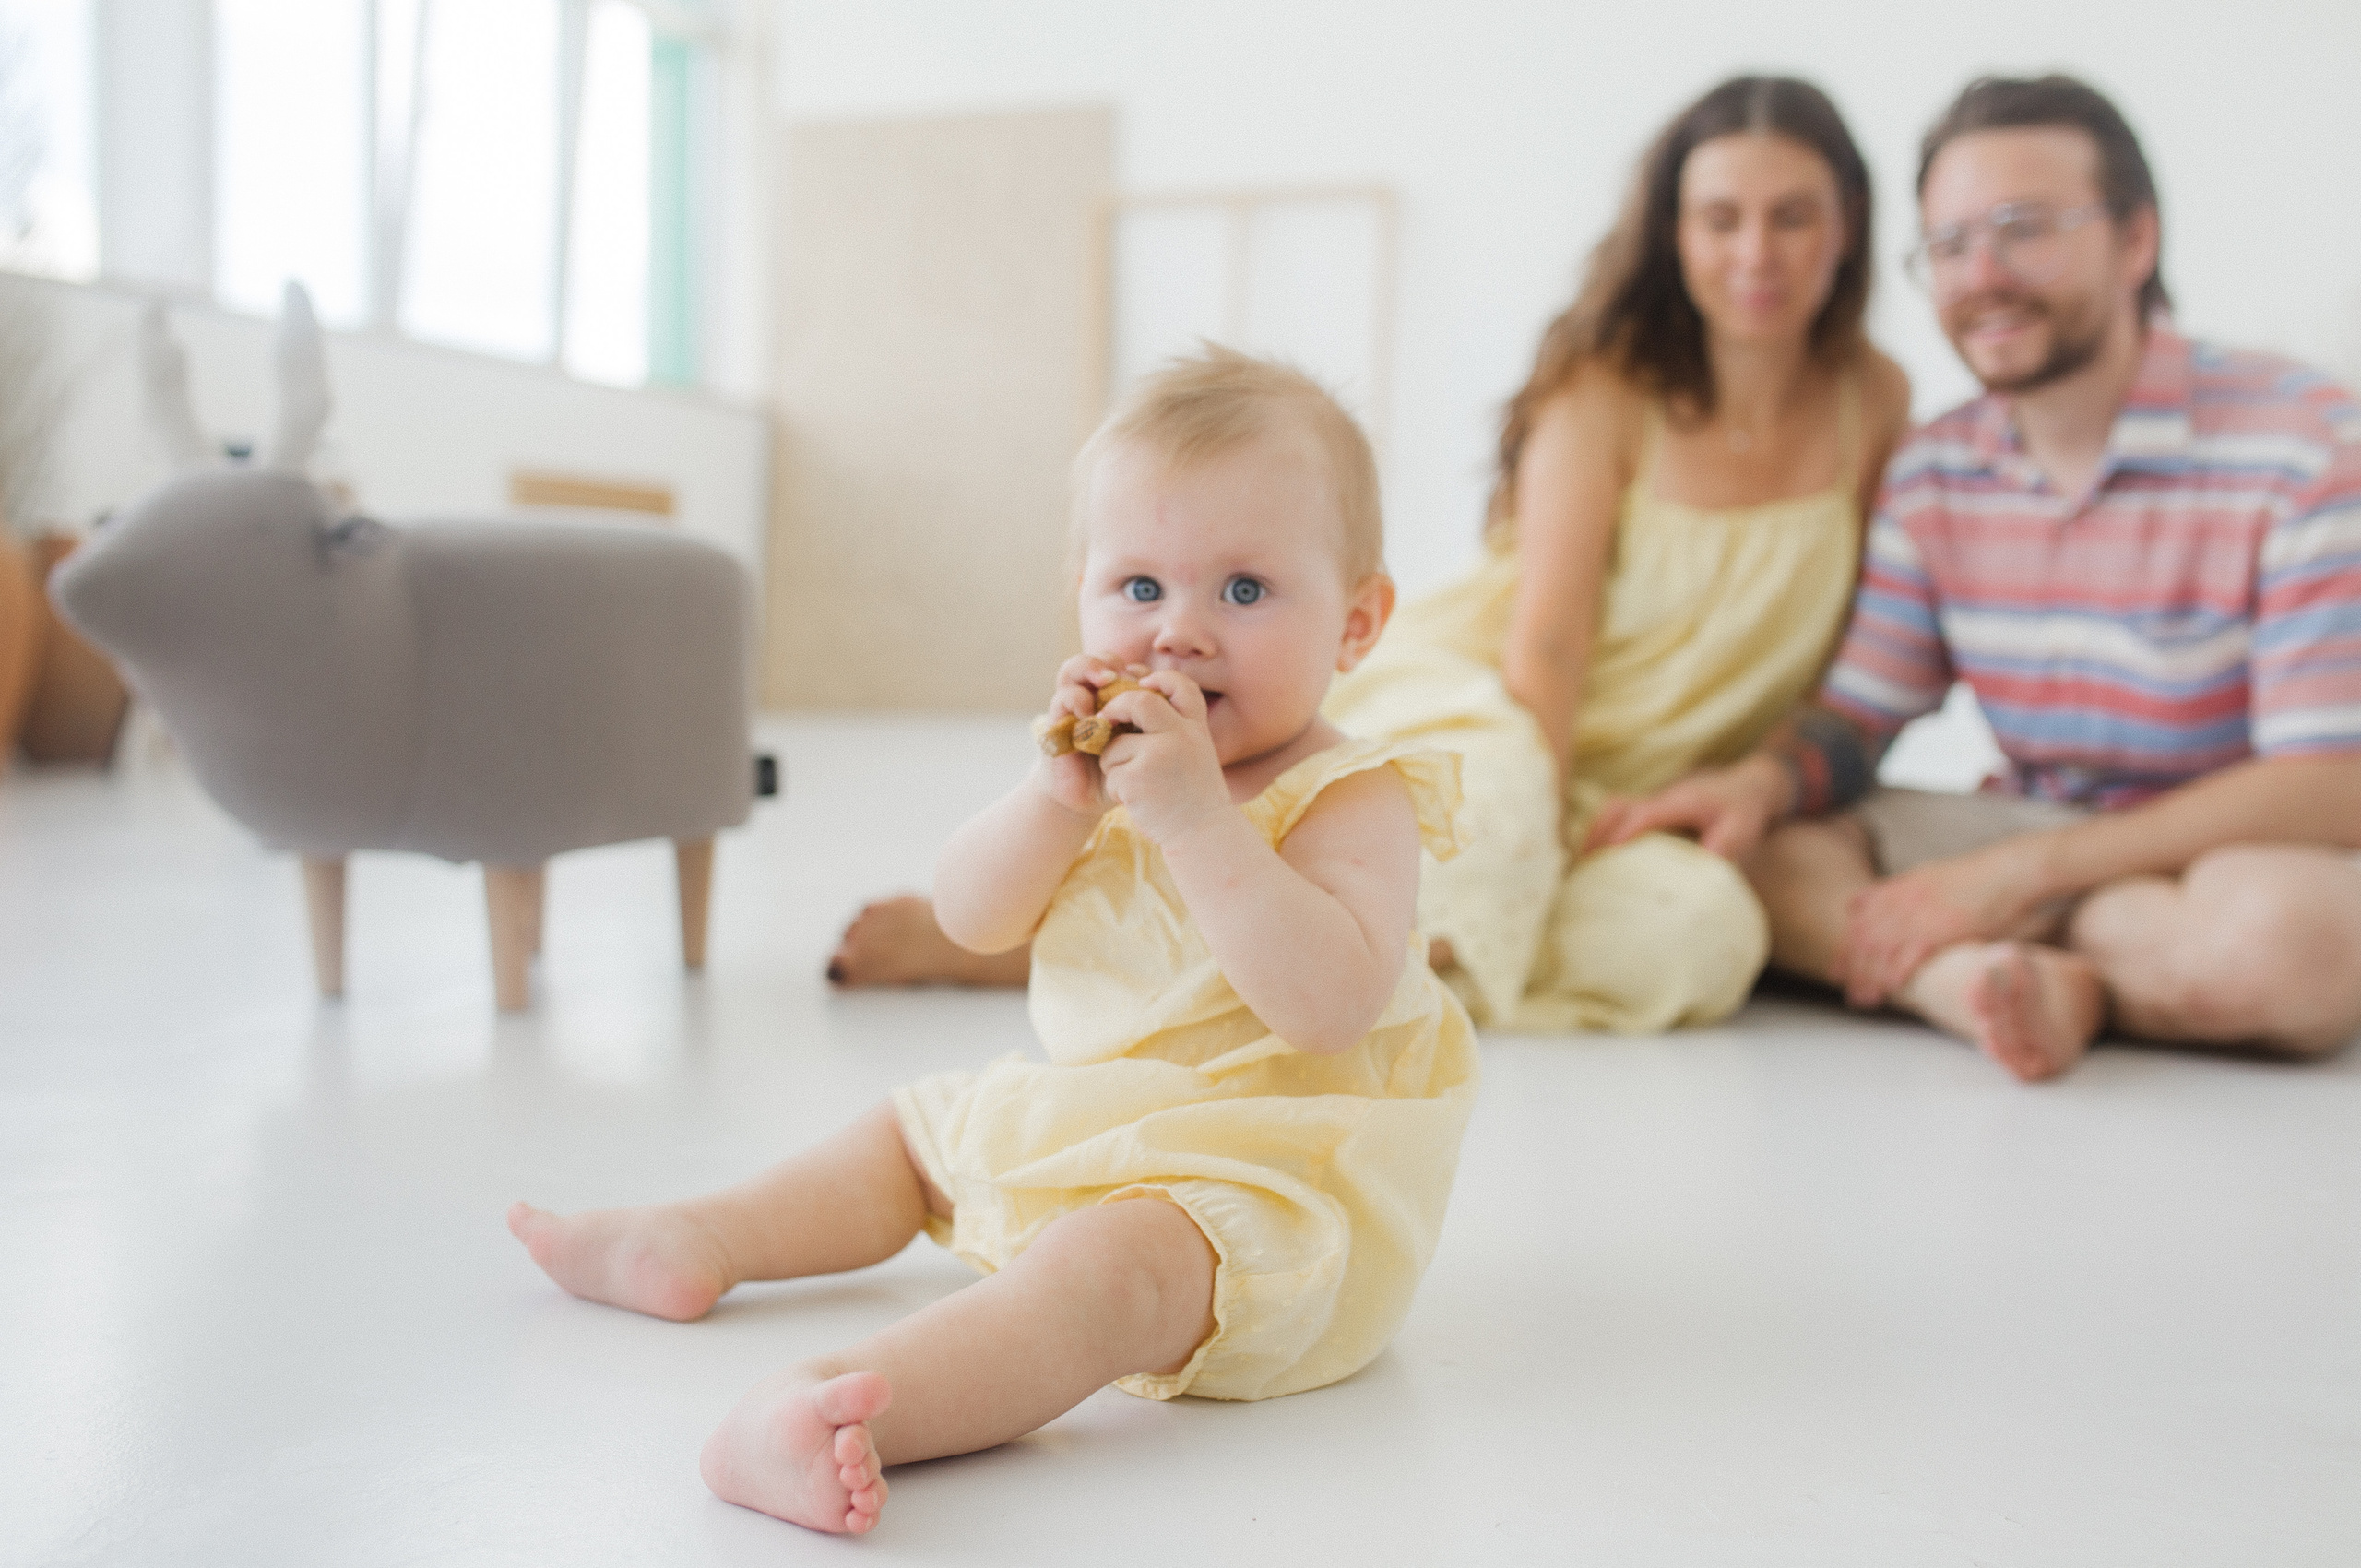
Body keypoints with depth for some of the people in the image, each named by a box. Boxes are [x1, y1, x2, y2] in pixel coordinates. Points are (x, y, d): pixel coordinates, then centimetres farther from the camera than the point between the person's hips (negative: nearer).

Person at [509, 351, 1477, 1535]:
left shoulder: (1352, 801, -16)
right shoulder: (1117, 769, 6)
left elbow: (1330, 1004, -32)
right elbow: (971, 918, -1)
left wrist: (1196, 818, -36)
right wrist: (1059, 796, -19)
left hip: (1274, 1179, -8)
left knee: (1110, 1259, -37)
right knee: (917, 1129, 21)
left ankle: (846, 1405, -56)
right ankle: (691, 1244, 28)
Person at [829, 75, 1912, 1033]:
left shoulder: (1874, 400, 5)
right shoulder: (1609, 386, -5)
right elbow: (1547, 636, -13)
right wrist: (1544, 831, -24)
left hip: (1640, 801, 4)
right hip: (1485, 713, -3)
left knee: (1705, 936, -33)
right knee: (1488, 829, -42)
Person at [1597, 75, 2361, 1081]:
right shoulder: (1935, 474, 3)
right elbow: (1855, 717, 4)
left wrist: (2018, 871, -24)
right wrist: (1764, 780, -21)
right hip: (2031, 838, 4)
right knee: (1725, 842, -15)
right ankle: (2026, 984, -31)